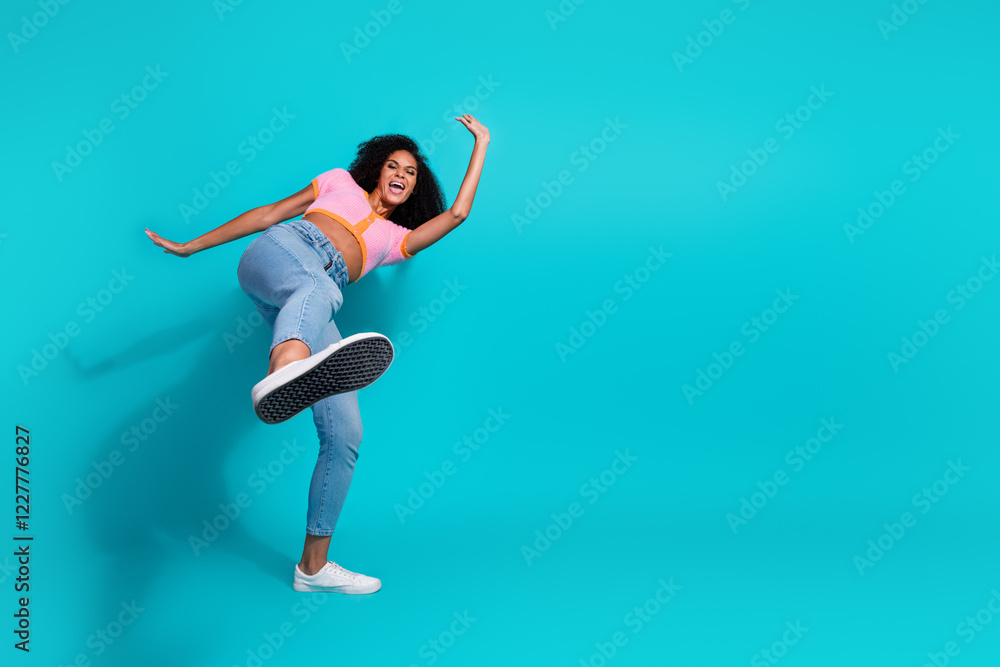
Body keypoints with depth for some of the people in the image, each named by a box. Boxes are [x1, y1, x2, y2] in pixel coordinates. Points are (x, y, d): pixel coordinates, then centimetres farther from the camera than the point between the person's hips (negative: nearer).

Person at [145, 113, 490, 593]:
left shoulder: (396, 238, 35)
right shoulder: (341, 181, 33)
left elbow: (456, 213, 24)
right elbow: (271, 213, 30)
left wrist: (481, 145, 32)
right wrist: (192, 246, 28)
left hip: (318, 305, 3)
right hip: (280, 251, -3)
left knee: (345, 435, -9)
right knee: (318, 287, -44)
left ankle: (313, 566, 3)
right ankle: (282, 373, -83)